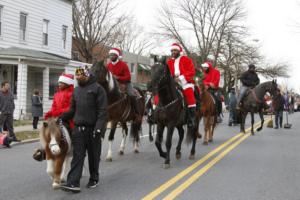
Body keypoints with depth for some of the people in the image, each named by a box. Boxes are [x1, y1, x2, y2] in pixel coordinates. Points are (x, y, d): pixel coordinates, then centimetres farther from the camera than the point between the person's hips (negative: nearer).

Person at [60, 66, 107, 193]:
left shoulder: (97, 88, -5)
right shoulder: (76, 90, 13)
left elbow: (102, 111, -11)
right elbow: (73, 110, 17)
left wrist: (98, 128, -20)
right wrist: (61, 118, 1)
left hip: (92, 129, -4)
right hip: (78, 128, 4)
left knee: (93, 156, 9)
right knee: (77, 156, -2)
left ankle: (94, 179, 25)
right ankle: (73, 183, -7)